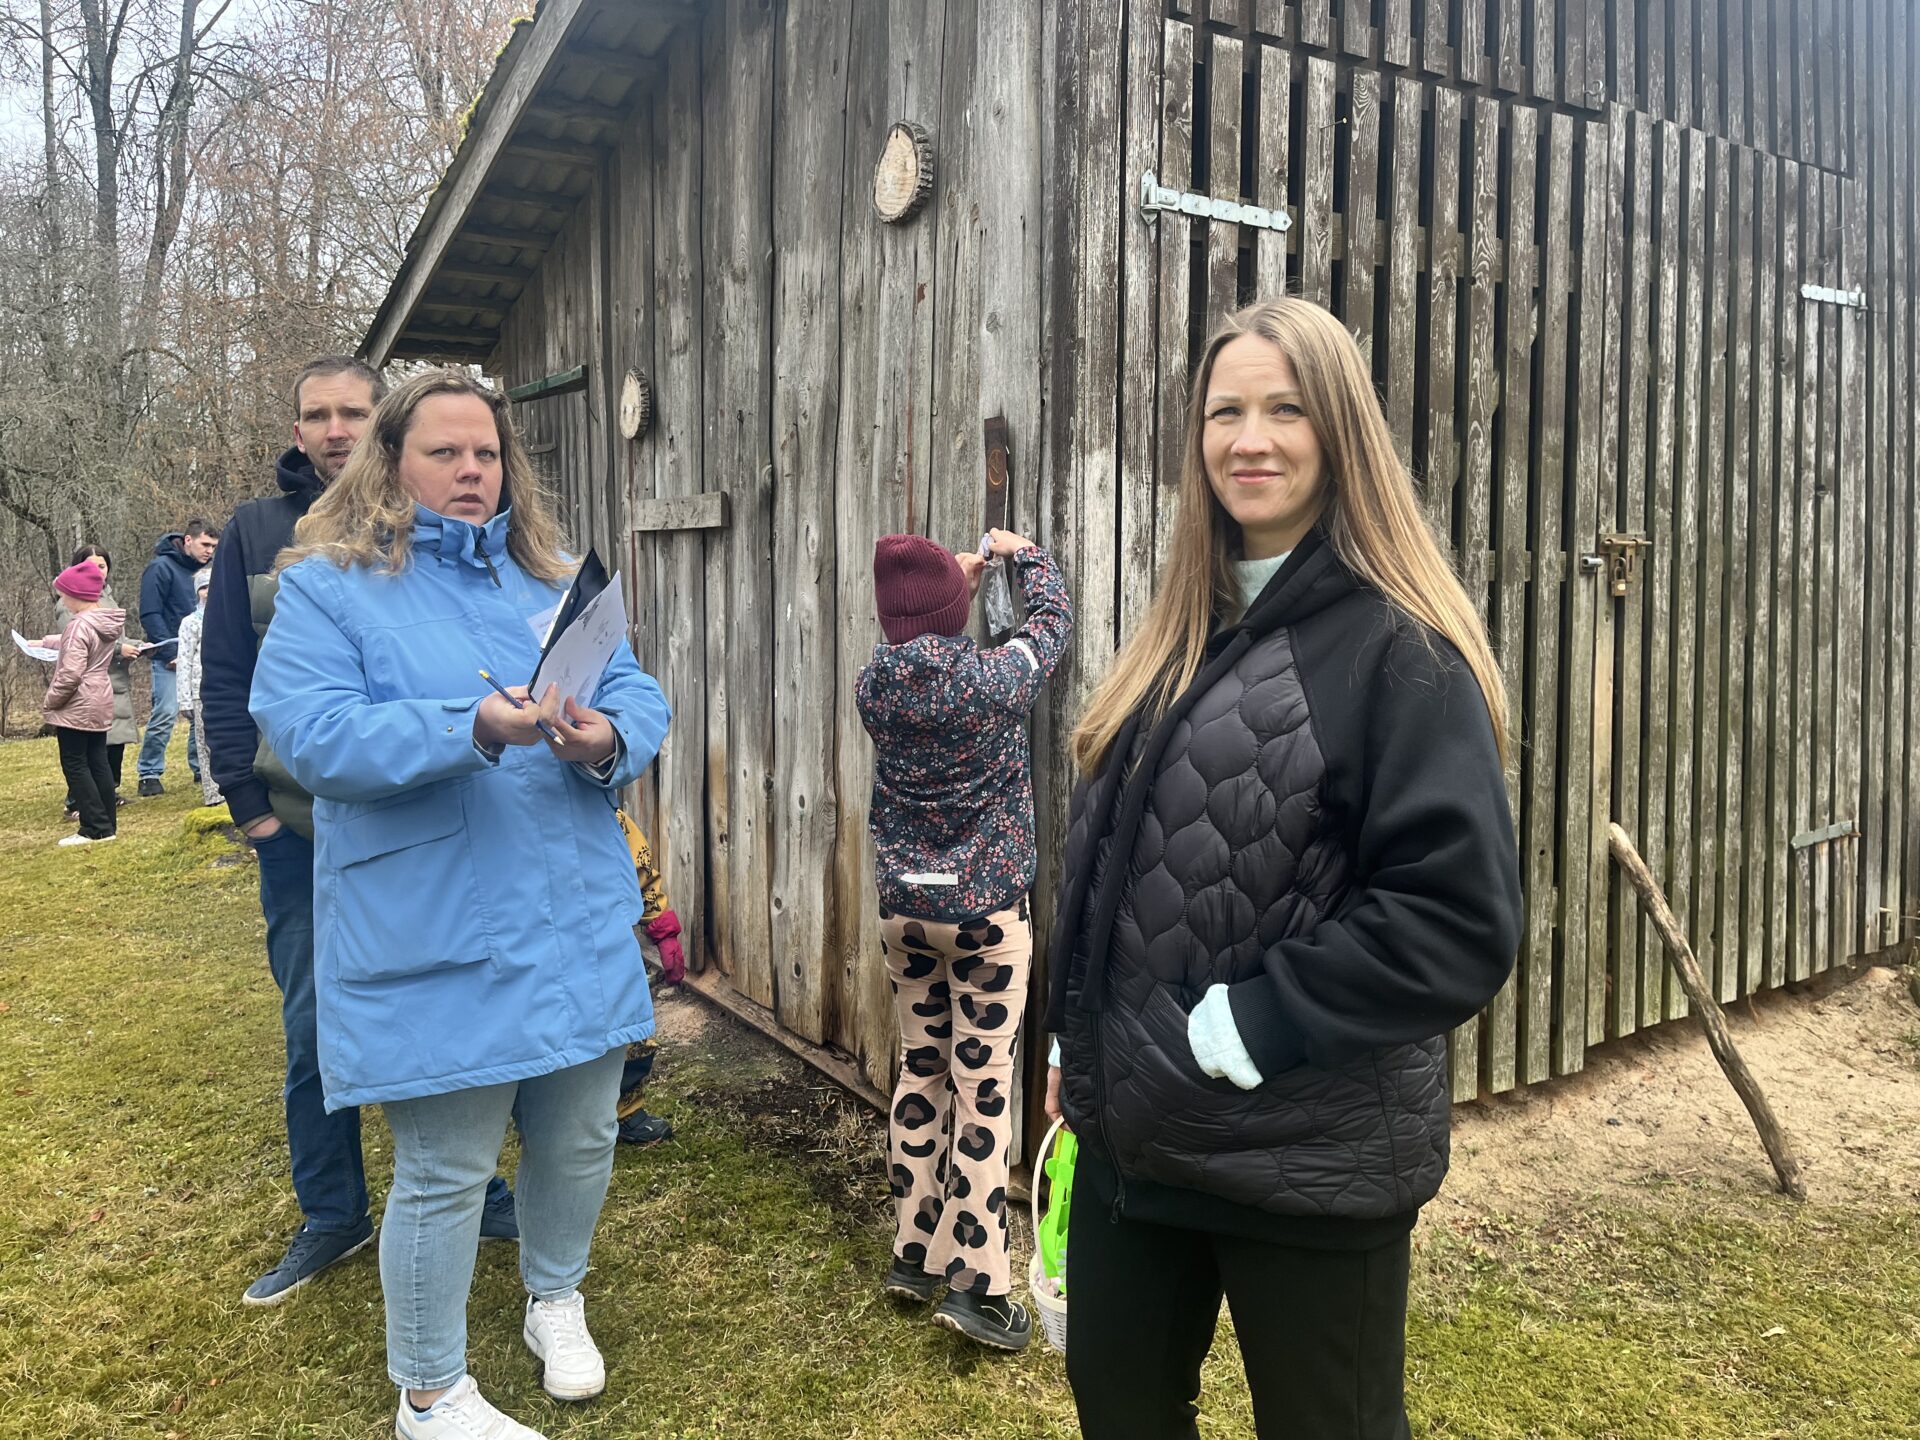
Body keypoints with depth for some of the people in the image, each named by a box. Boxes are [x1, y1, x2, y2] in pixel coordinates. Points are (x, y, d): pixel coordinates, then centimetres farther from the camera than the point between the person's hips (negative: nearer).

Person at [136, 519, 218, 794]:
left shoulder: (201, 571, 13)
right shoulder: (160, 568, -7)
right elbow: (150, 615, -12)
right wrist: (170, 652, -16)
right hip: (170, 657, -7)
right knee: (165, 714, -10)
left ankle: (201, 768, 17)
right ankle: (149, 775, 0)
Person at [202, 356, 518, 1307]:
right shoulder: (256, 531, 3)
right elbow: (225, 677, 4)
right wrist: (251, 804, -3)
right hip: (303, 831, 1)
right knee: (314, 1031, 9)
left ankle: (470, 1192, 26)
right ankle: (330, 1219, 26)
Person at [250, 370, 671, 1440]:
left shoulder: (554, 579, 12)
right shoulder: (330, 586, -3)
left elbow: (640, 695, 6)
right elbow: (312, 733, -16)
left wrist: (607, 739, -17)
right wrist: (474, 728, -27)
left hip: (579, 924, 5)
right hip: (435, 944, -5)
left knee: (581, 1137, 18)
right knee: (446, 1172, 5)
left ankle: (557, 1298, 46)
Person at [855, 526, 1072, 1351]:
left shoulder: (874, 686, -5)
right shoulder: (996, 679, -15)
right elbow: (1053, 619, 5)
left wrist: (953, 581, 29)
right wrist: (1025, 554, 23)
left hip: (904, 908, 5)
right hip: (986, 911, -4)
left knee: (920, 1073, 16)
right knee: (983, 1088, 2)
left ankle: (912, 1253, 27)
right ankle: (973, 1282, 8)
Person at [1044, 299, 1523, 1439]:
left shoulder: (1399, 648, -15)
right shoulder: (1186, 634, 8)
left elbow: (1462, 919, -21)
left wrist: (1250, 1027, -21)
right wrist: (1074, 1044, 13)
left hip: (1309, 1163, -6)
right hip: (1132, 1132, 7)